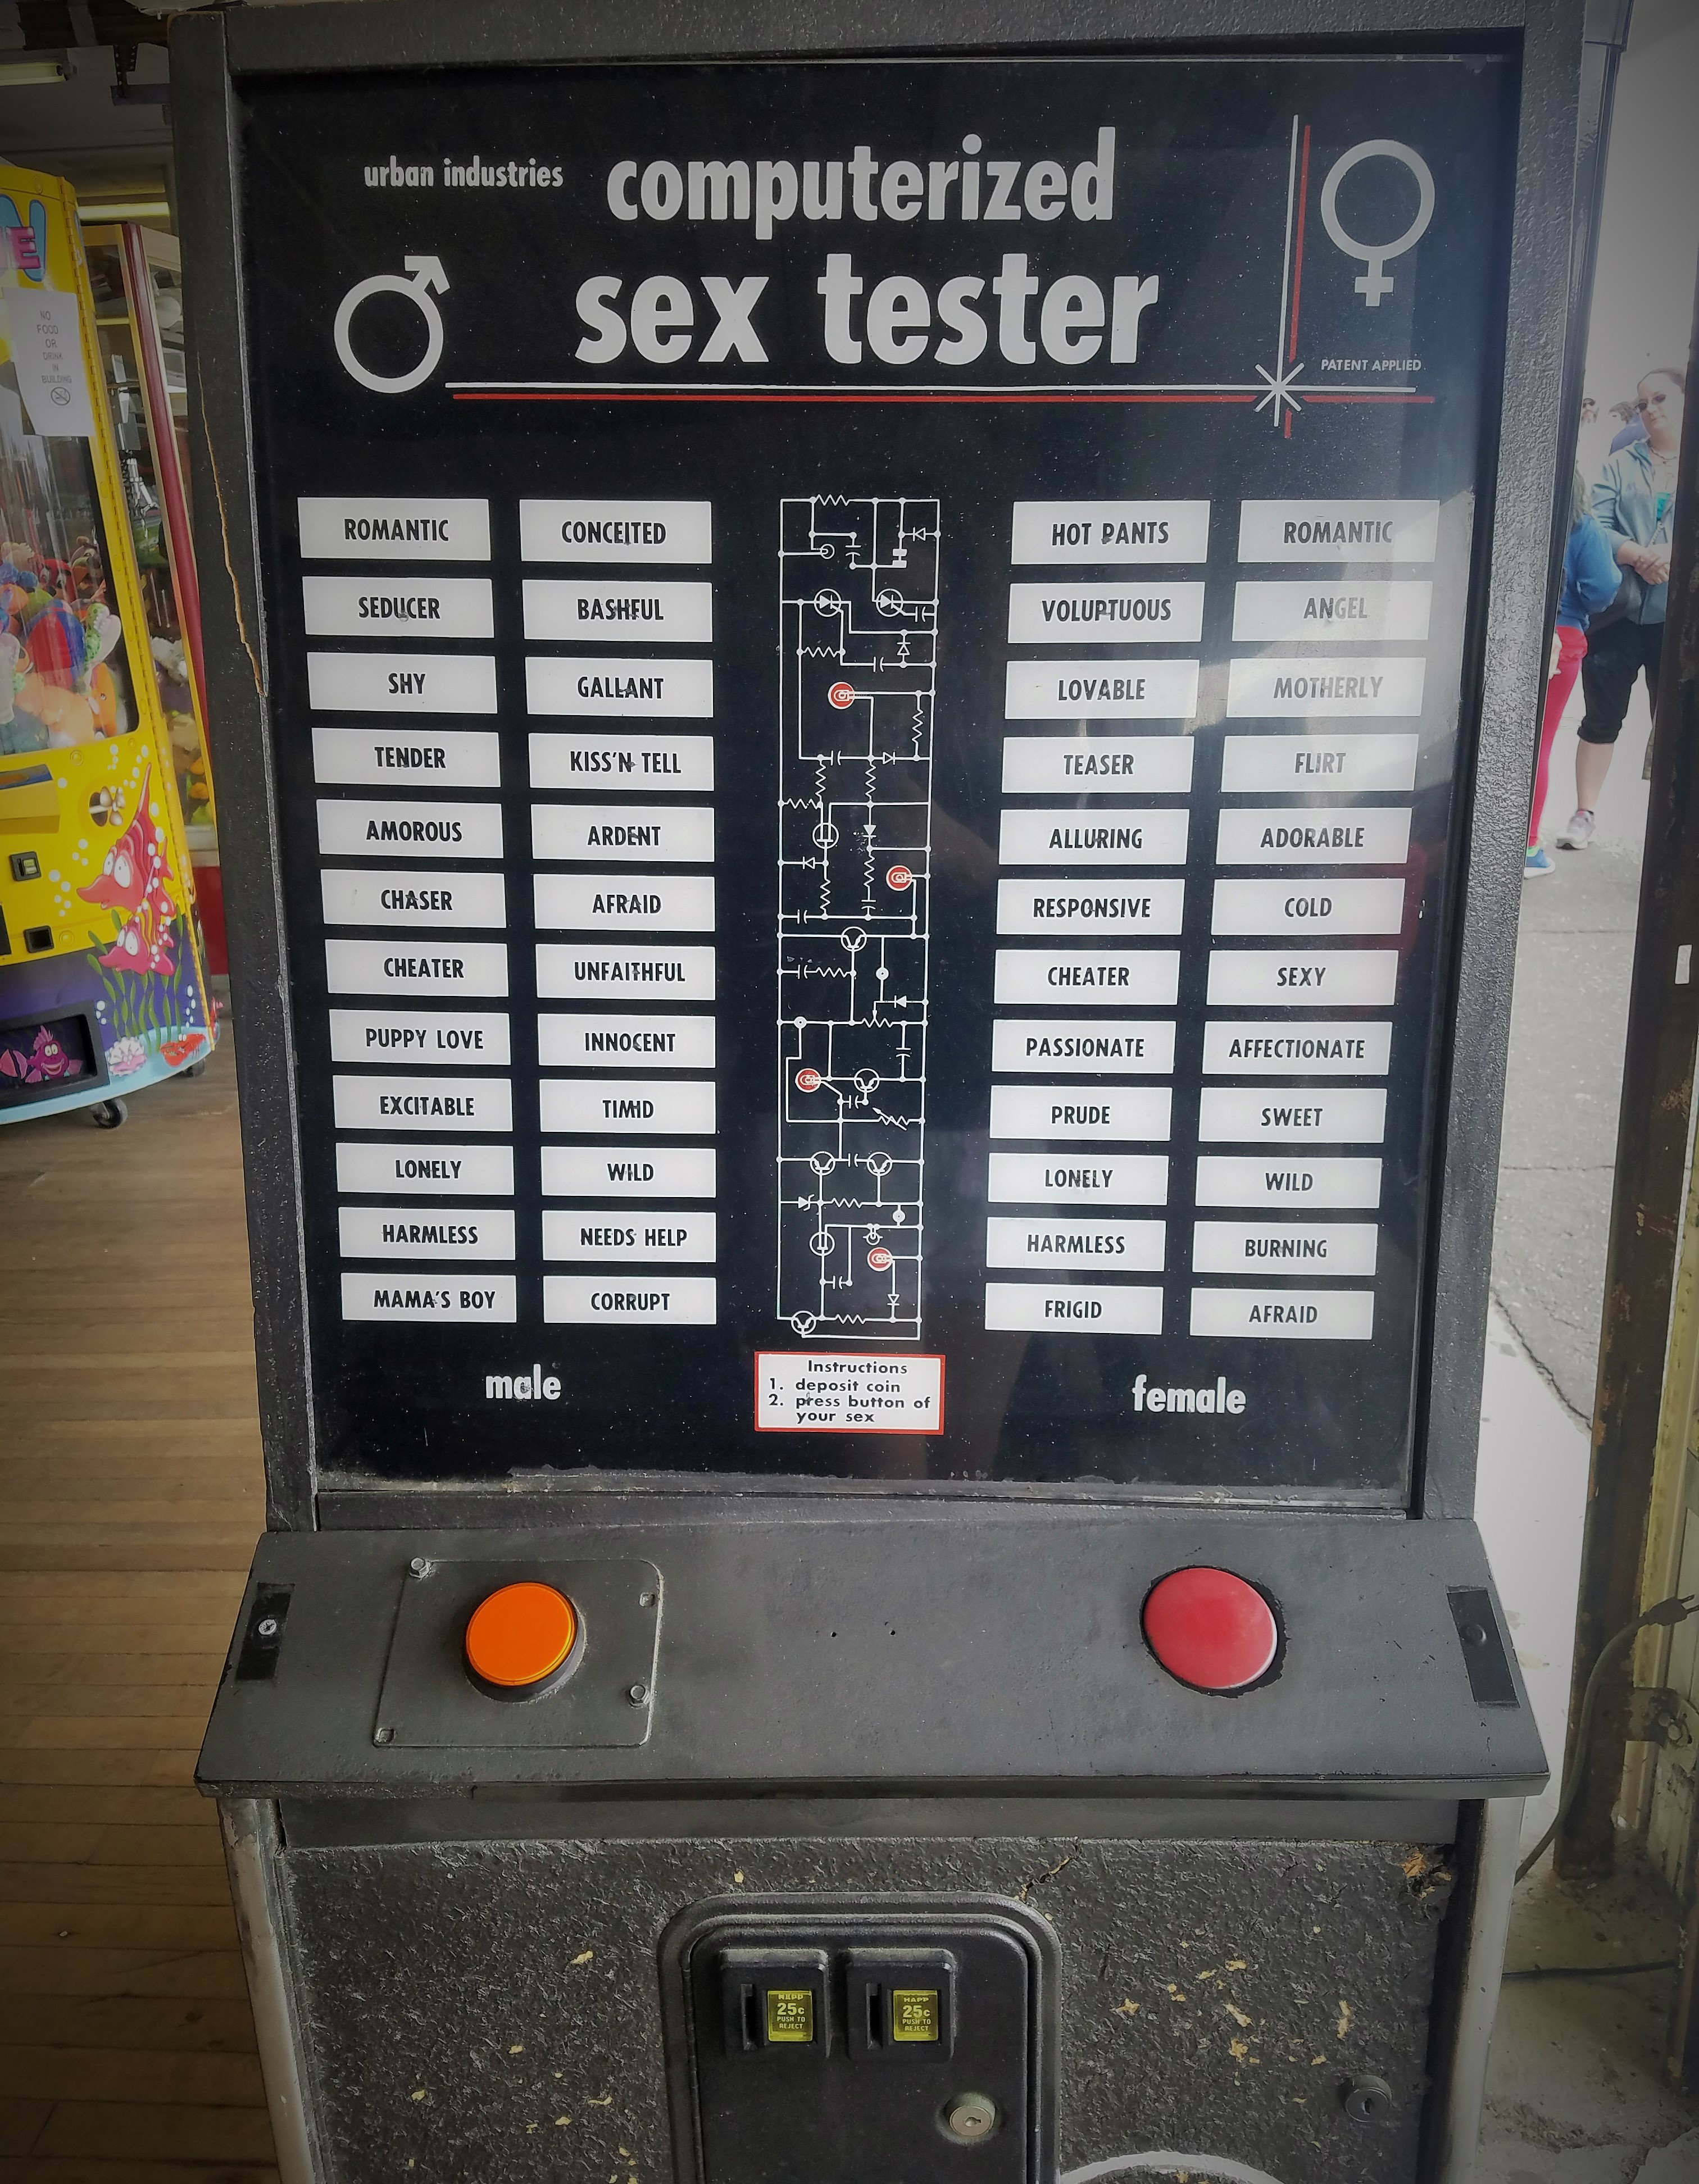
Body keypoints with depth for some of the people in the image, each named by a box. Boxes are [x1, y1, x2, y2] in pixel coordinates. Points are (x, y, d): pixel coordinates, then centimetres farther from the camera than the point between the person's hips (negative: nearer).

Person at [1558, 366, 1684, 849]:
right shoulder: (1620, 464, 7)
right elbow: (1596, 527, -6)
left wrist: (1674, 555, -21)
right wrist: (1638, 556, -22)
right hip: (1619, 610, 0)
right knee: (1601, 716, 7)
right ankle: (1586, 813, 18)